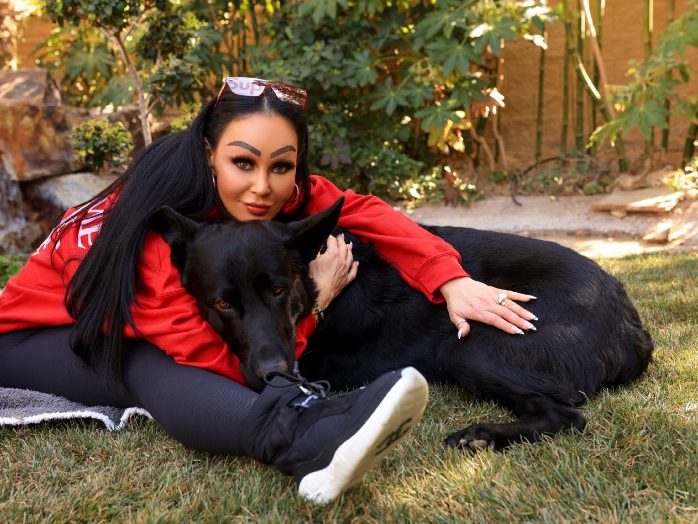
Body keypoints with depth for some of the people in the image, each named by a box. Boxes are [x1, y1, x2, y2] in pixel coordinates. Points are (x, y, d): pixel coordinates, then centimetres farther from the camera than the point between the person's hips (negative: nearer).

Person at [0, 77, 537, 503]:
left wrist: (451, 281, -34)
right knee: (148, 365, -38)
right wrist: (313, 298, -32)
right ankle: (304, 436, -59)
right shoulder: (162, 229, -37)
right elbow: (226, 367, -35)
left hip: (148, 332, 7)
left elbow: (364, 210, -21)